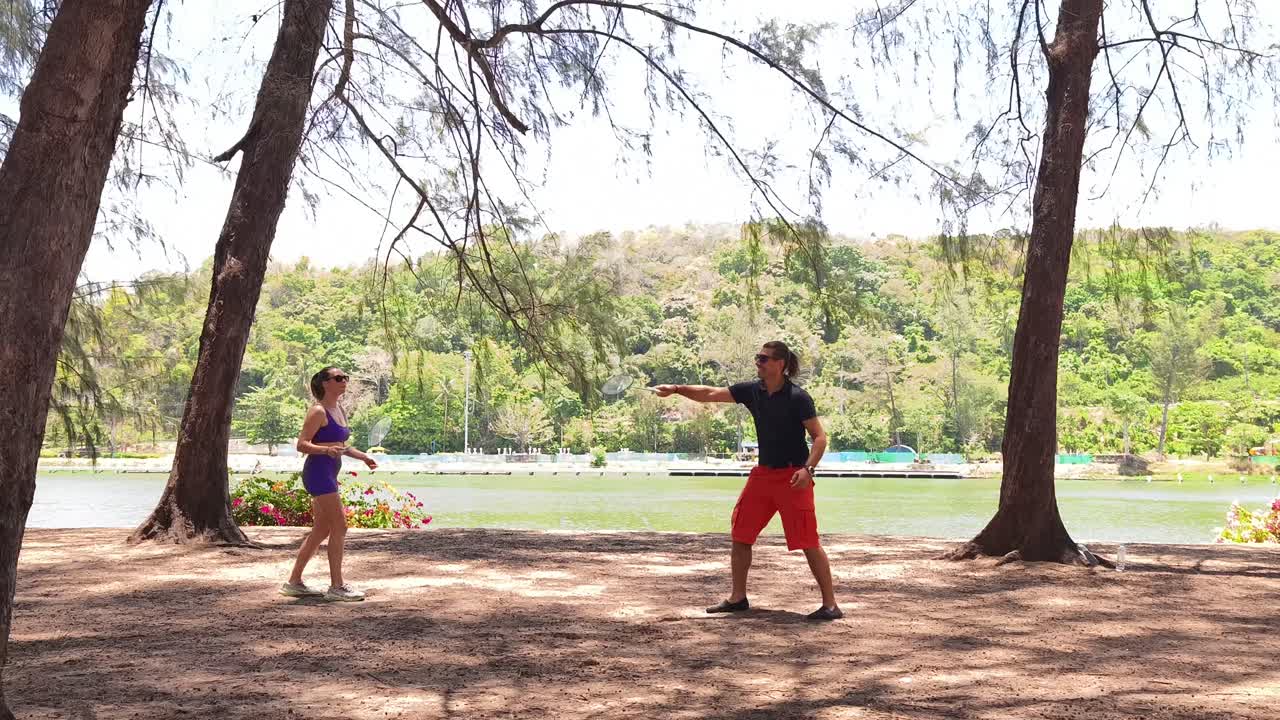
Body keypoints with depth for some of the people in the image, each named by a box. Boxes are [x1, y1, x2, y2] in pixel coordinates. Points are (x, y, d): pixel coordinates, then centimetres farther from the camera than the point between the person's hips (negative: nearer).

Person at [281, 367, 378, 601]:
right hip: (318, 472, -10)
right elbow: (302, 444, -17)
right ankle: (336, 586, -4)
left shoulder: (339, 411, 15)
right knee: (339, 527, -9)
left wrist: (362, 456, 17)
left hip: (329, 475, 10)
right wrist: (326, 450, -31)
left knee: (322, 530, 13)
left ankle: (294, 582, 20)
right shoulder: (318, 412, -11)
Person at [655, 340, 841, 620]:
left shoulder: (797, 397, -14)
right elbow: (710, 394, 5)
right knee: (740, 534, 9)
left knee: (809, 542, -9)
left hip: (793, 476, -7)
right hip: (763, 472, 7)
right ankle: (738, 598, 22)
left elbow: (820, 437, -13)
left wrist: (808, 469, -26)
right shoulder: (752, 391, 3)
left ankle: (830, 605, -1)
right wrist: (677, 389, -7)